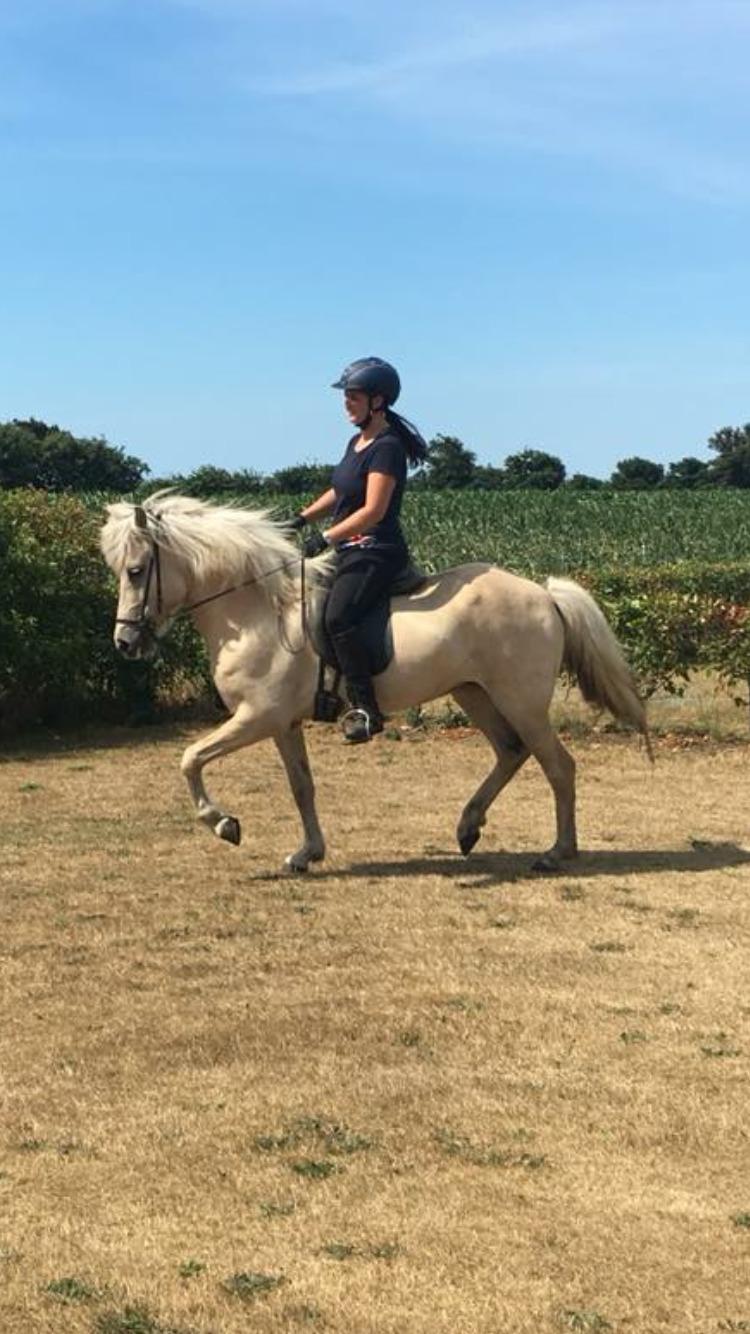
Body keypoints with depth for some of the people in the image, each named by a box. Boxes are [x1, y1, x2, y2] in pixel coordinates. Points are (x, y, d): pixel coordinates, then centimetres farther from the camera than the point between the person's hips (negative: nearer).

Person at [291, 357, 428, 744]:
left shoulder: (387, 448, -16)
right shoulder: (357, 442, 14)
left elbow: (373, 510, -24)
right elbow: (339, 492, 28)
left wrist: (325, 538, -25)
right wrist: (303, 516, 17)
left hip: (375, 552, -11)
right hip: (351, 551, 11)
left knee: (337, 617, -29)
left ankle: (365, 708, -25)